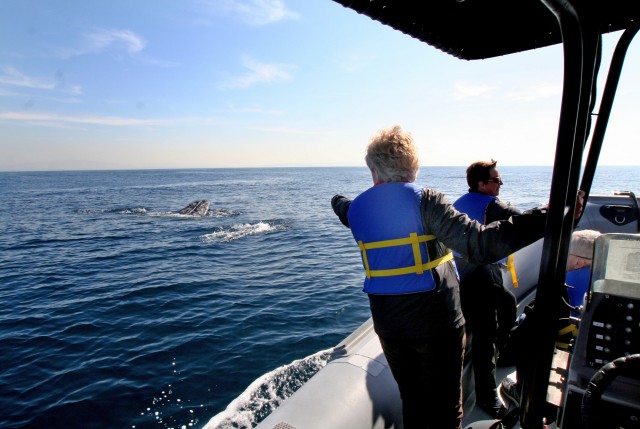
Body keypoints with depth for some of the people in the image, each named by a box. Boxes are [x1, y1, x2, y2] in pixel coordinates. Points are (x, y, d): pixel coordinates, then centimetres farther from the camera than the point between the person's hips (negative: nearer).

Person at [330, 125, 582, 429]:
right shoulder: (425, 201, -16)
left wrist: (337, 201, 48)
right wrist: (549, 216, -22)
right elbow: (480, 244, -27)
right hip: (437, 324, -4)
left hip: (388, 325, 4)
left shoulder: (356, 208, -1)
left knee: (412, 401, 23)